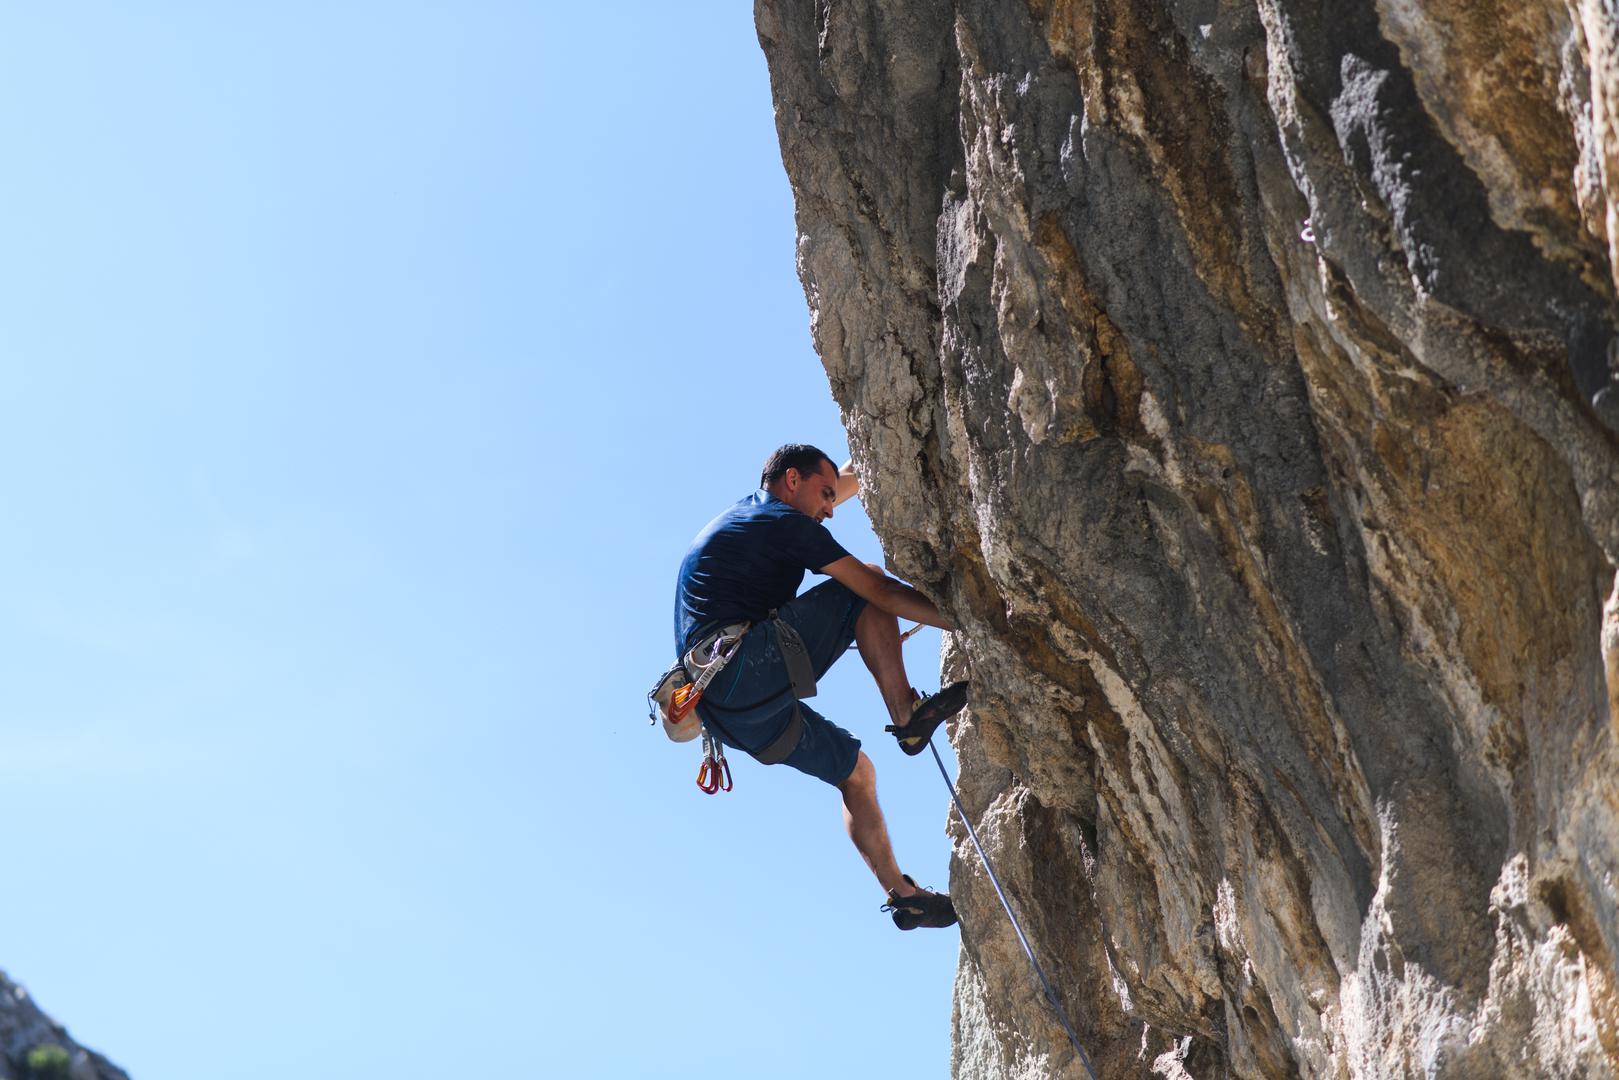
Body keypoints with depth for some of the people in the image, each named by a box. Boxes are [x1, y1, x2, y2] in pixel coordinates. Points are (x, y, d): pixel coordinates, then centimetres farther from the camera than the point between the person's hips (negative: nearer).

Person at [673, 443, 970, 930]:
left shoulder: (747, 513, 26)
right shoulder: (785, 523, -2)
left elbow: (850, 477, 37)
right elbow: (880, 591, -5)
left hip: (728, 713, 9)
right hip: (746, 671, -9)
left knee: (855, 771, 18)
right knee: (865, 590, -2)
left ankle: (903, 895, 20)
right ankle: (908, 713, -8)